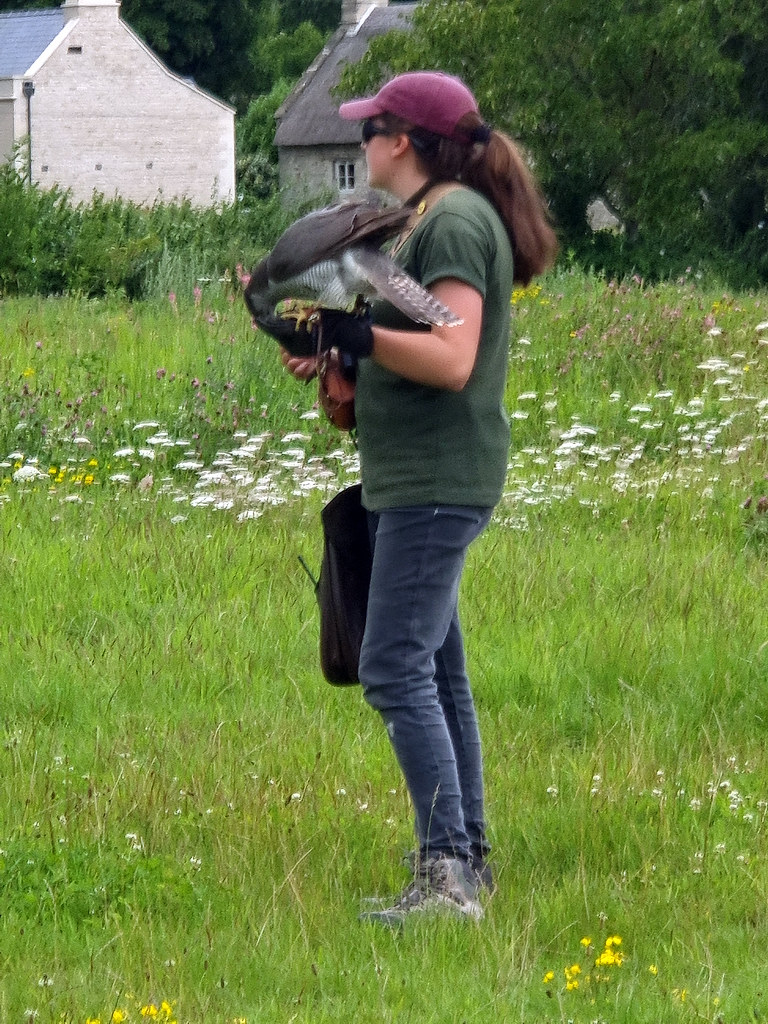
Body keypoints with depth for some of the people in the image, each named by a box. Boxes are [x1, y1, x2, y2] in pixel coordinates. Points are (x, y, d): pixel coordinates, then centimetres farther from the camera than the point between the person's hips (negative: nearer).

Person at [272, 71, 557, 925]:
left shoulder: (454, 222, -14)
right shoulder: (428, 219, 17)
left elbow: (451, 361, -23)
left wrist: (353, 333, -28)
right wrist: (336, 356, 12)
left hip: (437, 483, -11)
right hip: (413, 479, 11)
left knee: (396, 669, -15)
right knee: (434, 672, 14)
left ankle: (446, 873, -18)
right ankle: (466, 858, 20)